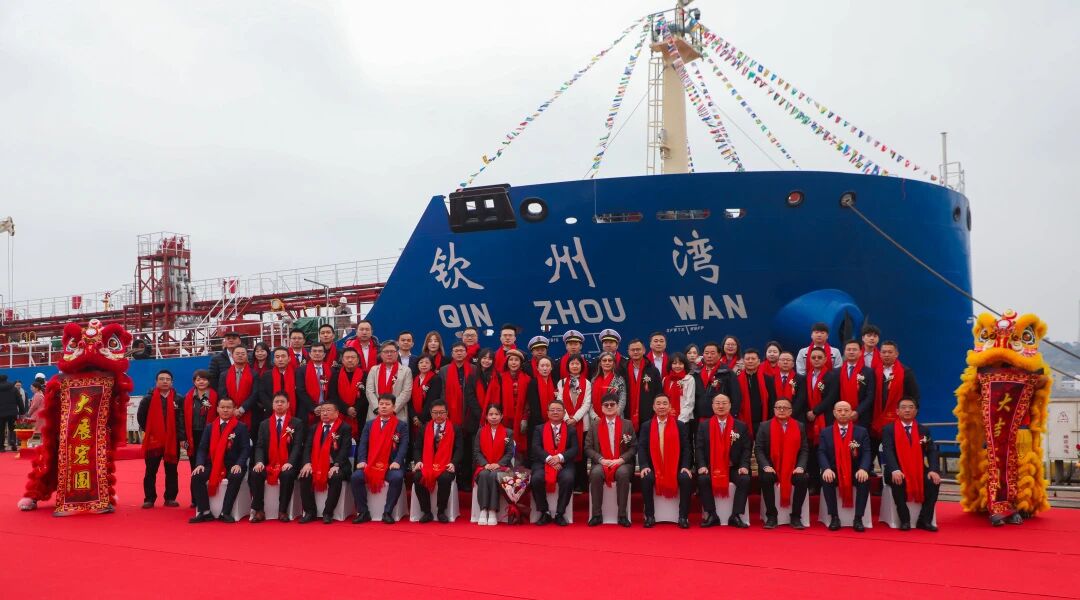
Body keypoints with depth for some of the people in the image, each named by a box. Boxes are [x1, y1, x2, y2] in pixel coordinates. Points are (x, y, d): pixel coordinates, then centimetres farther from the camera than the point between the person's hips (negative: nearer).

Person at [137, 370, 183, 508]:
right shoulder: (148, 399, 0)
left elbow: (183, 419, -3)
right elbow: (141, 416, 6)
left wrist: (182, 437, -9)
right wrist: (148, 431, 3)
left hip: (172, 441, 0)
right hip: (153, 441, 0)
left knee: (171, 471, 8)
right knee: (150, 472, 4)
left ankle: (170, 498, 15)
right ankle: (149, 499, 11)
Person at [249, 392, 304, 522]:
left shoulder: (297, 423, 5)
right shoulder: (264, 424, 14)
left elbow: (297, 446, -5)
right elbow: (259, 446, 5)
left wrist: (290, 463, -21)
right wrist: (259, 461, -14)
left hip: (287, 465, -3)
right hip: (268, 464, 3)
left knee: (287, 475, -35)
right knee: (254, 474, -27)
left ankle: (282, 511, -23)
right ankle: (259, 511, -17)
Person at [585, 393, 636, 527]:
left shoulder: (627, 424, 10)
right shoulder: (595, 425, 11)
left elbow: (633, 447, 5)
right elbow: (588, 447, 6)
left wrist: (621, 459, -11)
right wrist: (601, 459, -11)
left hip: (622, 463, -1)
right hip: (601, 463, 1)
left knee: (623, 473, -35)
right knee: (595, 473, -34)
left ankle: (622, 515, -26)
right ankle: (597, 515, -25)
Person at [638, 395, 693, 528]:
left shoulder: (680, 425, 8)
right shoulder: (646, 426, 9)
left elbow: (686, 448, 4)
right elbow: (641, 448, 1)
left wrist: (685, 466, -11)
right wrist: (644, 466, -15)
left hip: (676, 468, 0)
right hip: (653, 468, 0)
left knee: (686, 478, -28)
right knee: (646, 478, -30)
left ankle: (683, 517, -16)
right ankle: (650, 516, -16)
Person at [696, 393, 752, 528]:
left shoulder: (741, 426, 8)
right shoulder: (704, 426, 8)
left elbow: (747, 449, 4)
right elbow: (699, 448, 3)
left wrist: (744, 466, -11)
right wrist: (702, 466, -12)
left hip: (733, 468, 0)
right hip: (711, 468, 0)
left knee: (745, 480, -28)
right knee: (702, 479, -30)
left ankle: (736, 516, -18)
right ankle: (712, 516, -17)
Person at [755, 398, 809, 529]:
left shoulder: (799, 427, 7)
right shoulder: (764, 426, 3)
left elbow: (804, 450, 3)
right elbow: (758, 449, -2)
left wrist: (800, 467, -13)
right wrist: (766, 466, -17)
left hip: (793, 469, 1)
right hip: (771, 468, -1)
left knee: (802, 479, -28)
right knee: (766, 478, -32)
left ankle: (796, 517, -13)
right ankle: (771, 516, -16)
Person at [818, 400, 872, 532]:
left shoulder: (862, 432, 7)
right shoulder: (826, 433, 8)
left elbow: (866, 453, -3)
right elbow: (821, 453, -3)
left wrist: (863, 469, -24)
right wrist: (827, 469, -24)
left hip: (855, 472, 0)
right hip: (834, 472, 0)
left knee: (865, 480, -30)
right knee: (826, 480, -31)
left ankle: (858, 519, -22)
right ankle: (834, 517, -20)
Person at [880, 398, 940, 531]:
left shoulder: (924, 430, 12)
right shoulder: (888, 430, 2)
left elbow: (932, 451, 2)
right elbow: (888, 451, -12)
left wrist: (933, 470, -18)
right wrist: (895, 470, -31)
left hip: (919, 471, 3)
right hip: (898, 472, -3)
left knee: (934, 481, -26)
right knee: (897, 482, -34)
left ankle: (924, 520, -14)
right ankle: (905, 520, -20)